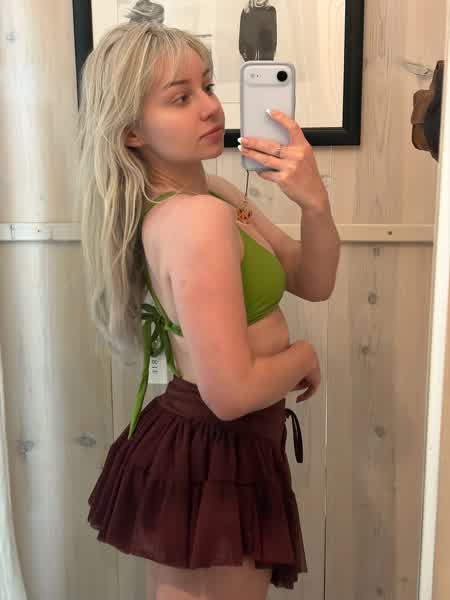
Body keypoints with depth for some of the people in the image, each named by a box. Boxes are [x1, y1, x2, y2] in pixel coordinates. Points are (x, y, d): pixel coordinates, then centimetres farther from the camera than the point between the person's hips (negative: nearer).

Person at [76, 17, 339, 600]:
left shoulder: (214, 194, 5)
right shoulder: (197, 218, -26)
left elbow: (313, 283, 6)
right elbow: (231, 392, -29)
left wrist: (315, 202, -12)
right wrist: (304, 356, -10)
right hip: (216, 463, -9)